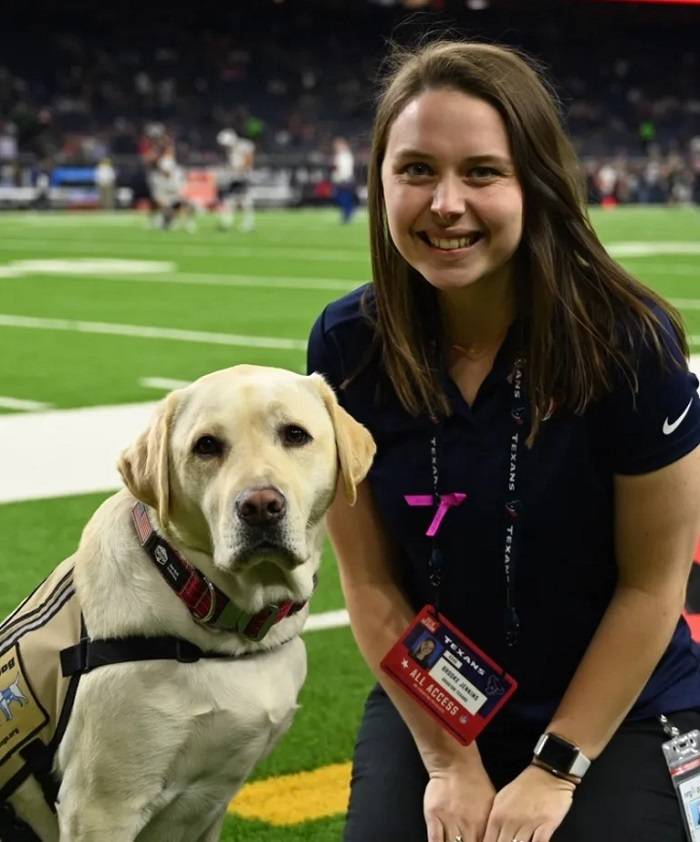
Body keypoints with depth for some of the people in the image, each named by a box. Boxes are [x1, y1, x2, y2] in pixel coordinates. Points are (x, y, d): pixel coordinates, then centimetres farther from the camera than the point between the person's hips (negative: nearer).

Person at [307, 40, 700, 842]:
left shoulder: (628, 342, -21)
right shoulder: (348, 344, -13)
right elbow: (370, 580, -7)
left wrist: (556, 770, -12)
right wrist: (448, 763, -9)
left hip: (617, 716, -2)